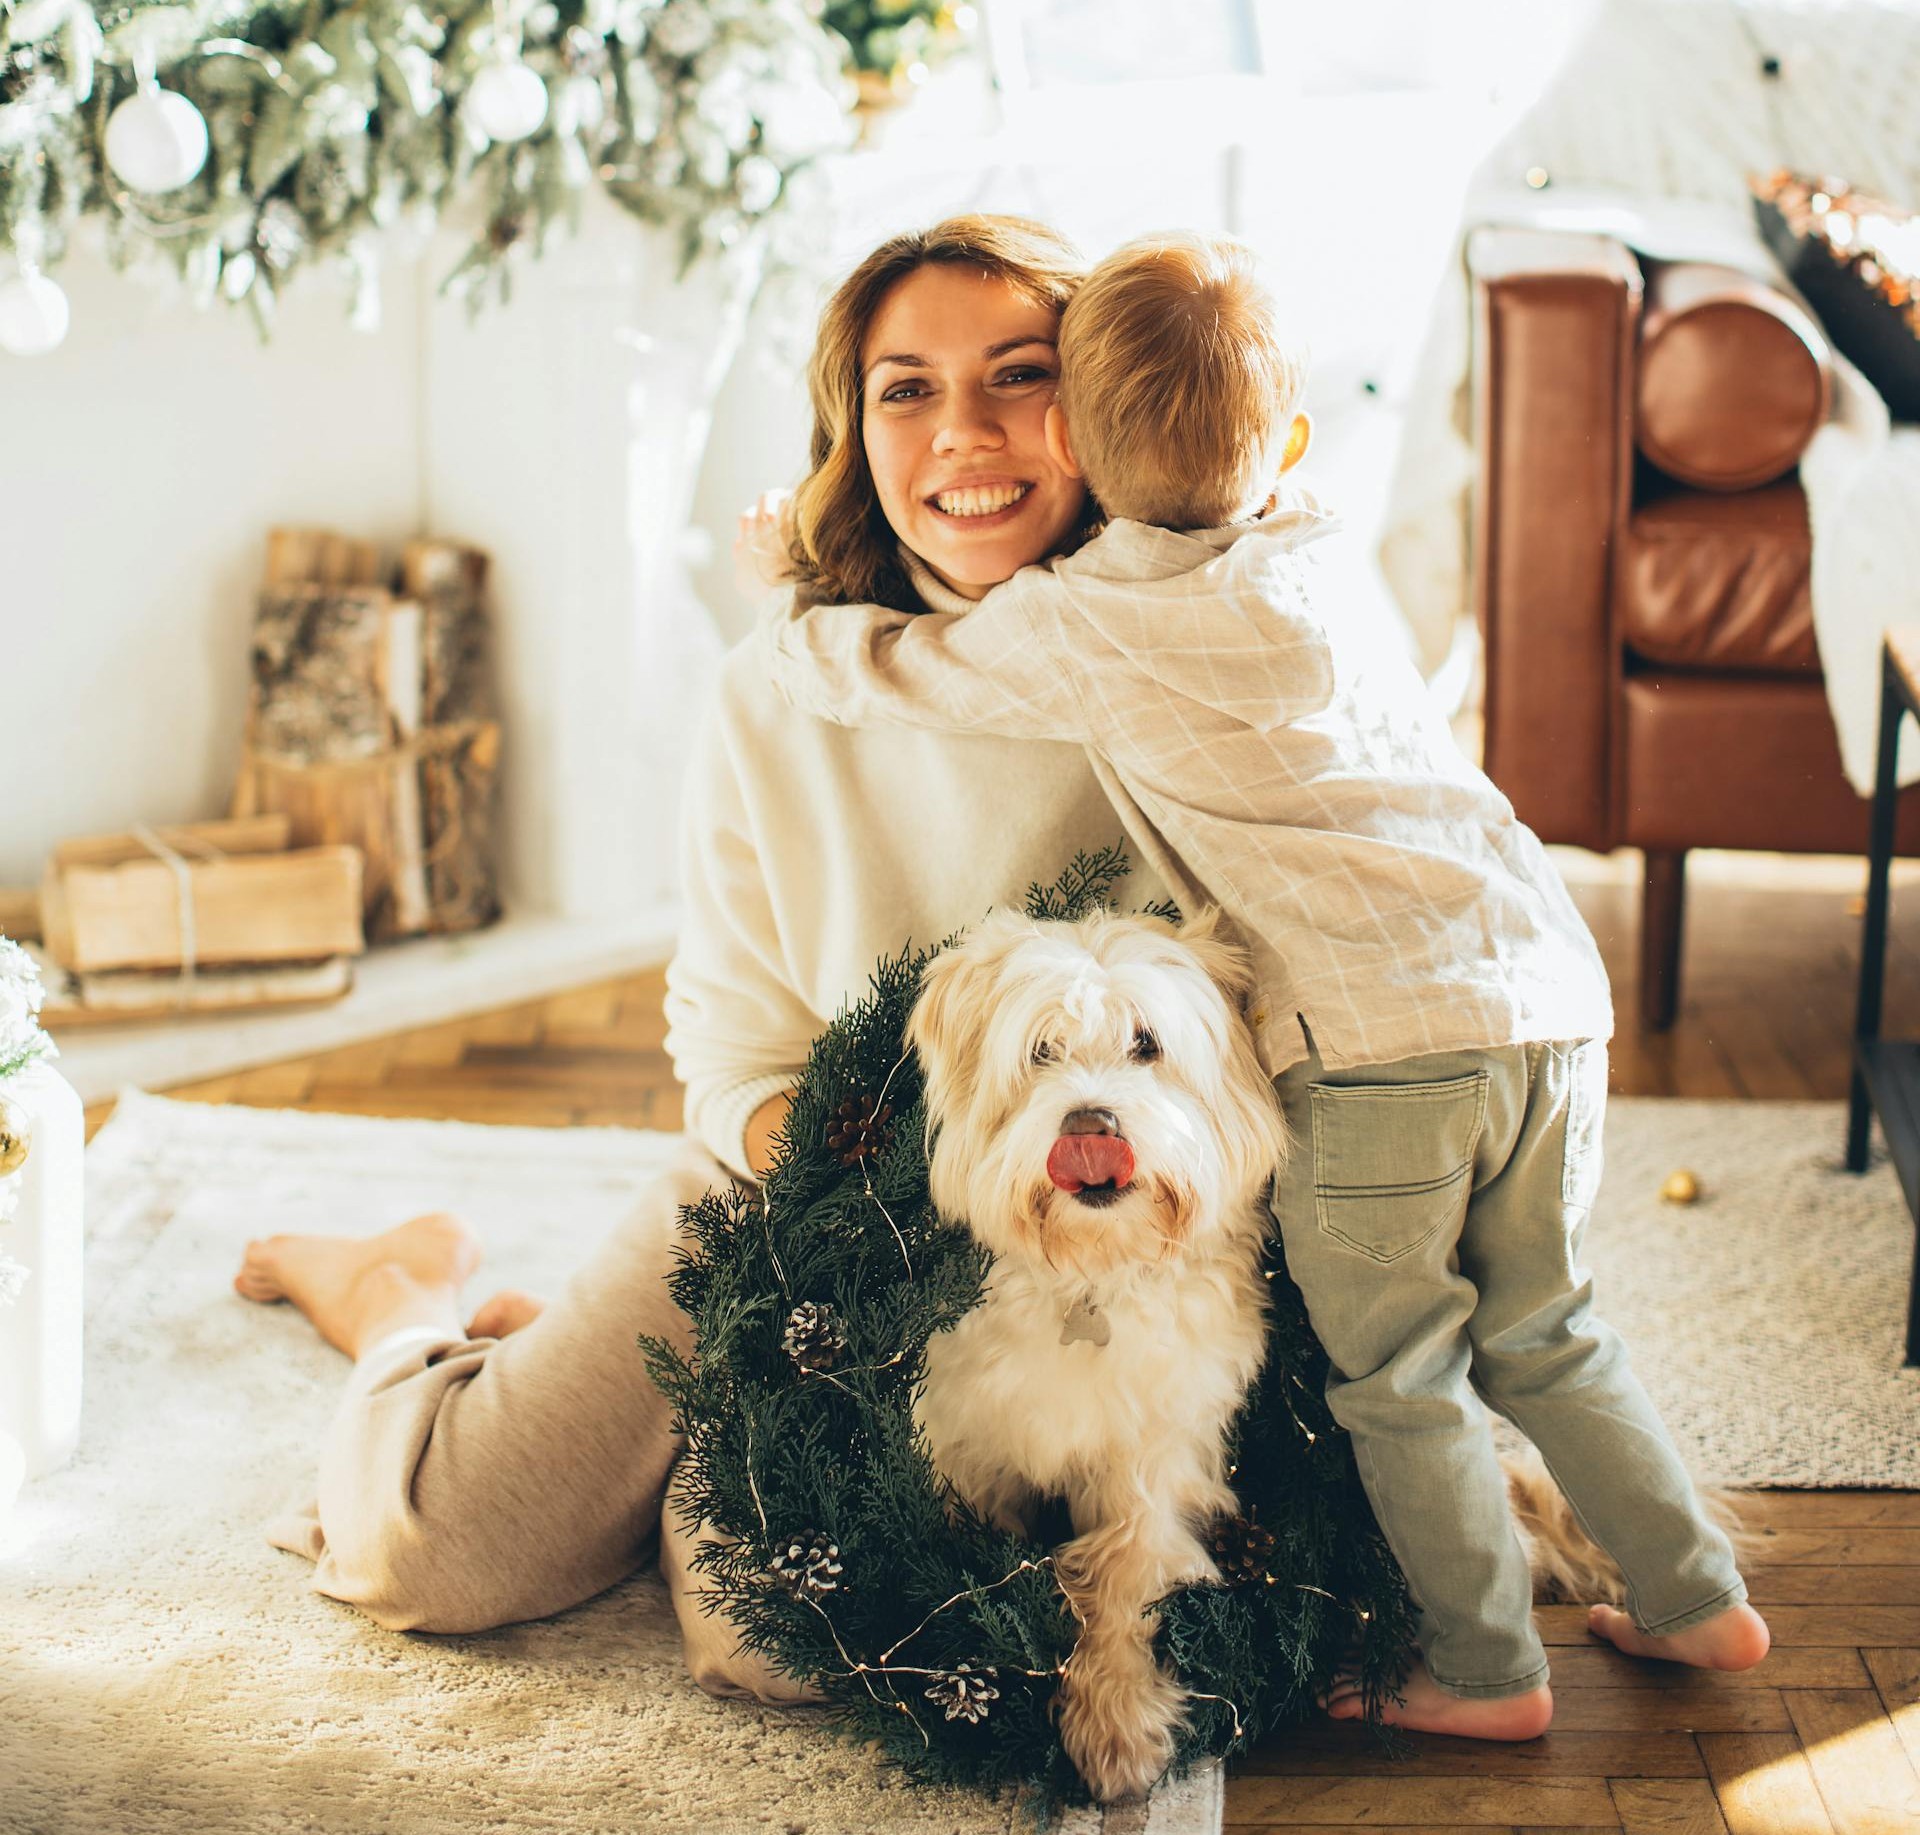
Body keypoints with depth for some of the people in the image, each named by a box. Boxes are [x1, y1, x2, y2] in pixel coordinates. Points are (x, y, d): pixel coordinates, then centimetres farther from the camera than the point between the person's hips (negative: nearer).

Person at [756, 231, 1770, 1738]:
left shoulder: (1077, 626, -2)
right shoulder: (1321, 568, 17)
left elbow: (872, 673, 9)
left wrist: (783, 593, 30)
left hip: (1385, 1040, -7)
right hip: (1555, 995, 7)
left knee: (1396, 1373, 12)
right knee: (1541, 1334, 23)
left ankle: (1489, 1671, 22)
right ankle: (1697, 1599, 32)